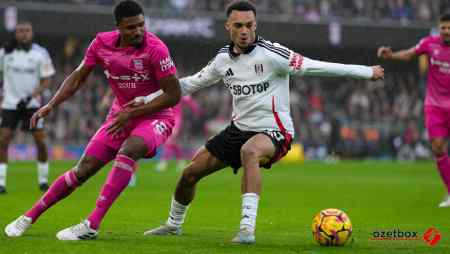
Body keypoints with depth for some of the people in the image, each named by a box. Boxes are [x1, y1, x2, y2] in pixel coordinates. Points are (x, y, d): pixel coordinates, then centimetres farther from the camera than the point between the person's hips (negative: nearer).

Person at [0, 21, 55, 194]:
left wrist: (31, 96, -15)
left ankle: (43, 180, 13)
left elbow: (47, 81, -3)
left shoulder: (40, 53, -3)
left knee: (40, 140, -5)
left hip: (32, 104, -1)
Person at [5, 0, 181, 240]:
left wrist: (133, 113, -21)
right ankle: (29, 218, 17)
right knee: (83, 170, 1)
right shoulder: (102, 43, -8)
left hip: (154, 115, -5)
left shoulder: (155, 49, -23)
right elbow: (78, 77, 7)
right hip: (121, 114, 5)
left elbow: (173, 94, -20)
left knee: (128, 150, -35)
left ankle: (91, 226, -33)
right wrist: (50, 105, -5)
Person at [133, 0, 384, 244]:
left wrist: (368, 72, -23)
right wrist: (146, 100, 15)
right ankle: (173, 225, 37)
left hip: (273, 130, -7)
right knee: (190, 173, 8)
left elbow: (314, 67, -20)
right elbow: (191, 83, 16)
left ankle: (248, 228, -45)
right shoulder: (223, 59, 3)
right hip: (239, 128, 7)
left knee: (249, 151, -41)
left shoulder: (271, 53, -17)